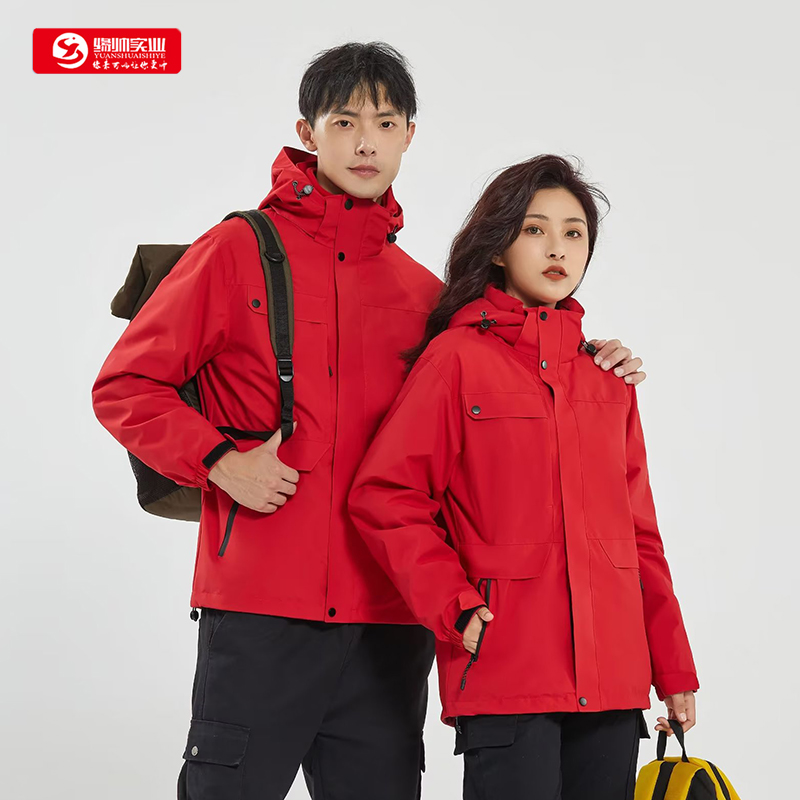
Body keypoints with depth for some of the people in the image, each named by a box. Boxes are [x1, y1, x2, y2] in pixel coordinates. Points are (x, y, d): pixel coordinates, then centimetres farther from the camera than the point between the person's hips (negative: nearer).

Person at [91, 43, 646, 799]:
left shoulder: (423, 293, 14)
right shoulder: (239, 249, 1)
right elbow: (123, 385, 1)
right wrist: (220, 459, -12)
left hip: (388, 623, 4)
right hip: (258, 612, -4)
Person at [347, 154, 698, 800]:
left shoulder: (609, 374, 15)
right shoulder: (458, 356, -1)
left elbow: (638, 529, 16)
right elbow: (384, 495, -6)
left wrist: (674, 669, 13)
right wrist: (455, 608, -13)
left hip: (614, 674, 5)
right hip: (506, 672, -5)